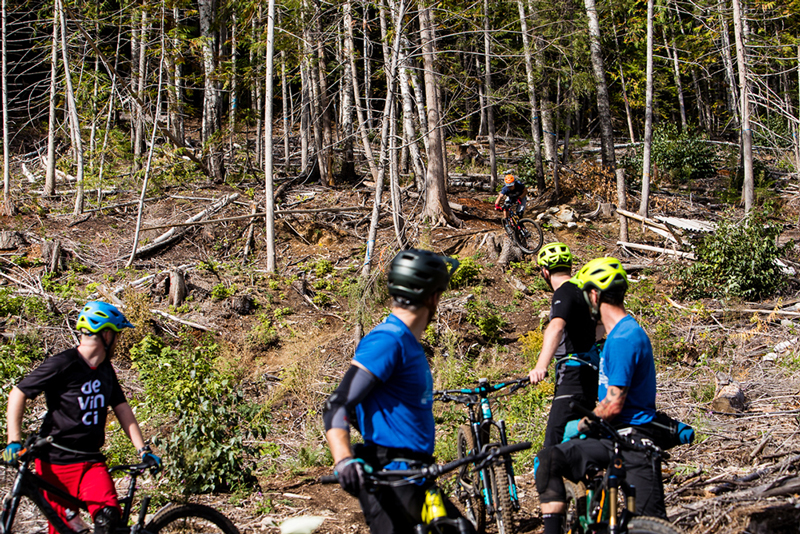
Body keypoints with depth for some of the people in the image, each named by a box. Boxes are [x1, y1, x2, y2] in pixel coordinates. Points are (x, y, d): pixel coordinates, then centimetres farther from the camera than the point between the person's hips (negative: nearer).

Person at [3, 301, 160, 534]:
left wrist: (143, 450, 4)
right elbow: (18, 394, -9)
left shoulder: (106, 369, 10)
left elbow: (122, 409, 13)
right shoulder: (62, 364, -12)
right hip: (55, 461, -5)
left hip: (91, 461, 5)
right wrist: (14, 442, -17)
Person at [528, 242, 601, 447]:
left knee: (555, 444, -18)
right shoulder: (581, 290, 16)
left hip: (574, 376, -10)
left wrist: (541, 366, -48)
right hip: (590, 374, 10)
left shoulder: (564, 293, -14)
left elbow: (556, 327, -35)